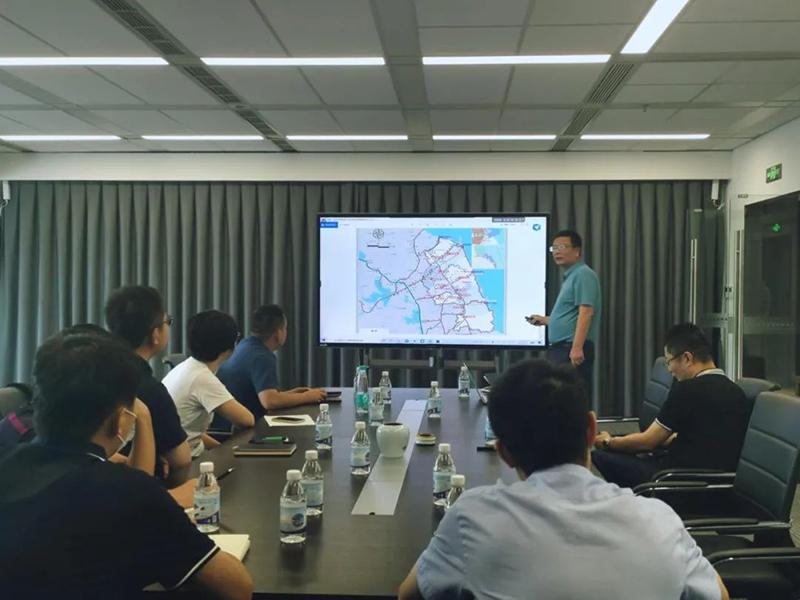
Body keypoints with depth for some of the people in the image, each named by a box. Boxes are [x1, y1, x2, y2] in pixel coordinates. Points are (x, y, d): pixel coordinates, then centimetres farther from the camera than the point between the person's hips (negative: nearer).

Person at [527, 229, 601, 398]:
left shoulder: (583, 274, -10)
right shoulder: (570, 276, 20)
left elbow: (586, 313, -21)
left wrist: (577, 347, -28)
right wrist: (545, 320, 32)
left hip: (573, 349, -10)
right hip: (562, 348, 10)